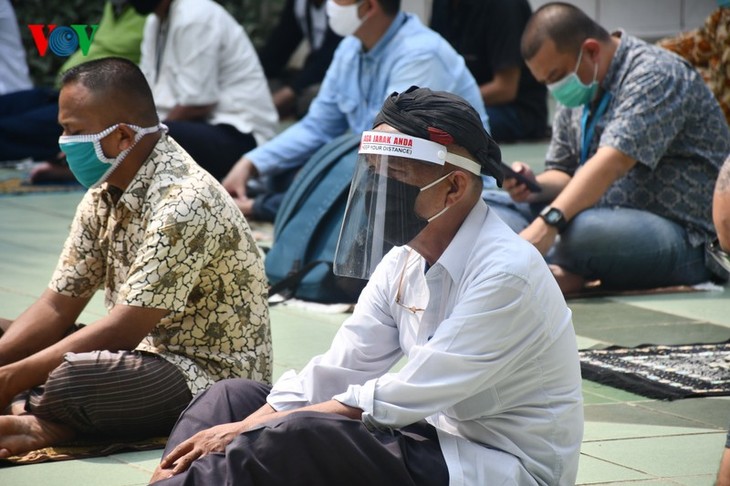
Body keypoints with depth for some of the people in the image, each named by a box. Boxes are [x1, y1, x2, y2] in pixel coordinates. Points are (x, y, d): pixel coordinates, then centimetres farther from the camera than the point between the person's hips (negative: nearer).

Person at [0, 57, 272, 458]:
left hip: (211, 375, -10)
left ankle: (40, 421, -8)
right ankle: (39, 421, -18)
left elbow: (121, 331, -24)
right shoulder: (105, 193, 5)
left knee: (73, 380, -37)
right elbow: (58, 306, 5)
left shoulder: (182, 203, -23)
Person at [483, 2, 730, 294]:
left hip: (684, 238, -9)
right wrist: (535, 187, -8)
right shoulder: (577, 94, 13)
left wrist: (548, 223, -38)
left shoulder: (653, 74, -15)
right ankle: (556, 271, -26)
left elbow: (612, 162, -28)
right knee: (487, 204, 0)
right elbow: (564, 173, 17)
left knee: (583, 231, -38)